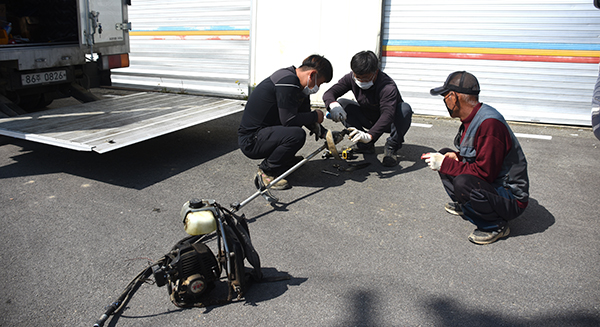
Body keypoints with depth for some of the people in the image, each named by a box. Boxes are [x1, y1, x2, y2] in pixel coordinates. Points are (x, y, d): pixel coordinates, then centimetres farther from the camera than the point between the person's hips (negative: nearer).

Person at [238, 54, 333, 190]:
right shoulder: (287, 81, -21)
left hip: (262, 132, 10)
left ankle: (285, 159, 19)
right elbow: (289, 120, -24)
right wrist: (315, 116, -10)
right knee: (297, 134, -29)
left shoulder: (300, 85, 10)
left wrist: (325, 134, 6)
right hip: (250, 140, -10)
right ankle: (265, 172, -11)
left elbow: (305, 115, 17)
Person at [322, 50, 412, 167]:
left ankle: (391, 147, -15)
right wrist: (333, 105, -46)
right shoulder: (351, 78, -16)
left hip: (388, 123, -5)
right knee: (341, 104, -15)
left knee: (405, 108, -35)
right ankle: (365, 145, -8)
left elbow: (387, 115, -47)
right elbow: (329, 93, -20)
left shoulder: (388, 87, -33)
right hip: (368, 119, 5)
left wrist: (369, 135, -63)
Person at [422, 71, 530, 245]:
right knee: (444, 154, 10)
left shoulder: (490, 123, -28)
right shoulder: (472, 118, 3)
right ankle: (464, 205, 13)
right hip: (491, 184, 9)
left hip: (512, 200, -9)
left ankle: (496, 225, -11)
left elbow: (484, 173, -29)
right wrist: (456, 157, -5)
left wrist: (445, 164, -21)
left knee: (463, 182, -37)